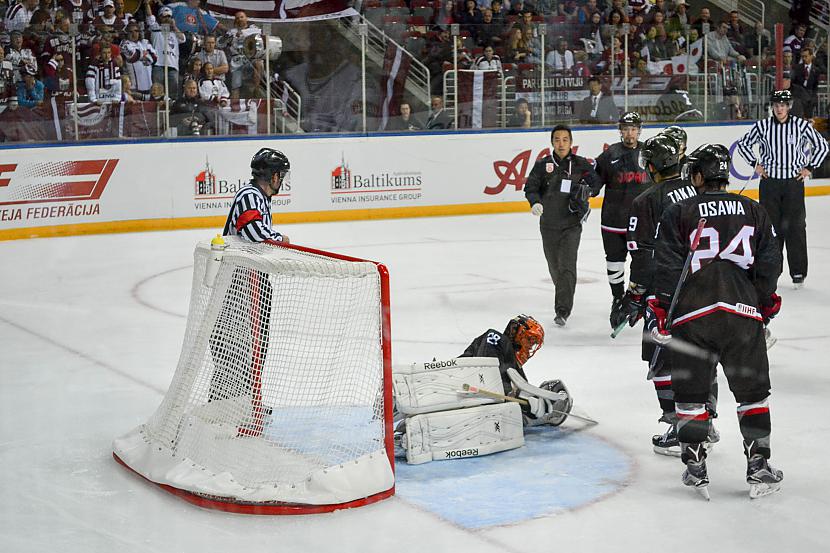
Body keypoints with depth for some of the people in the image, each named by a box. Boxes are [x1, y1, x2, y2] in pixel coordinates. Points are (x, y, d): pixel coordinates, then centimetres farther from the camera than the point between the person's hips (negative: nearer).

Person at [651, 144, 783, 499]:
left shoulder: (678, 213, 1)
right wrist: (766, 305, 18)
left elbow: (668, 267, -6)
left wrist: (662, 312, 0)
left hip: (693, 314, -1)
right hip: (743, 315, 1)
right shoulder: (753, 211, 9)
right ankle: (758, 467, 10)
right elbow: (770, 262, 7)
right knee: (753, 390, 12)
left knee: (691, 392, 9)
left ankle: (695, 468, 10)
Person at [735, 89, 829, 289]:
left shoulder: (801, 125, -4)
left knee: (795, 227, -1)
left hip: (794, 182, -1)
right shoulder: (762, 126, -1)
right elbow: (743, 144, 12)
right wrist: (755, 164, 5)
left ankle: (798, 272, 5)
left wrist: (810, 167, 2)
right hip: (769, 182, 1)